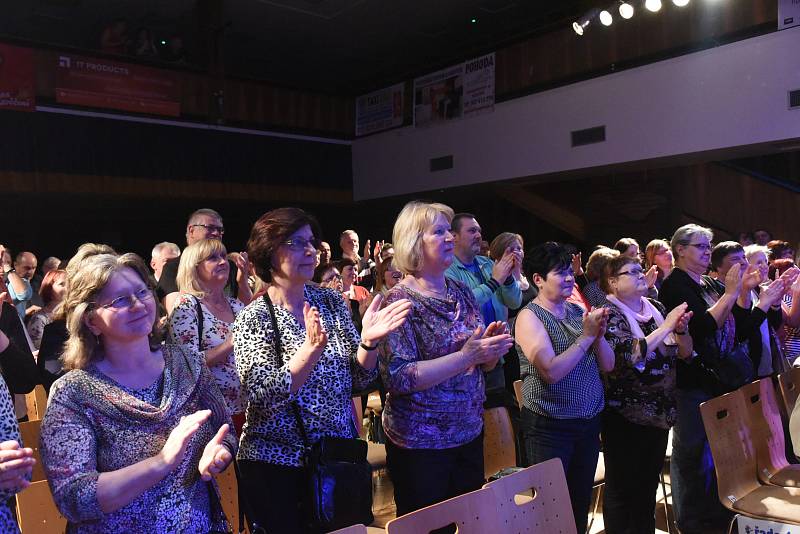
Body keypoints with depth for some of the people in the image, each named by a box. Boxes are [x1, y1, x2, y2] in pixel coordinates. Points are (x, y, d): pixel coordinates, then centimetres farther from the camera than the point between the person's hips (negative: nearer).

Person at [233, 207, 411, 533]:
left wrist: (368, 340, -20)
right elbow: (264, 399, -22)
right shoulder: (253, 319, -12)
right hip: (278, 466, -4)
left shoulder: (331, 301, 0)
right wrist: (311, 348, -34)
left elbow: (359, 378, 0)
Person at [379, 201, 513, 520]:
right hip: (420, 443, -6)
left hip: (469, 434, 6)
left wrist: (491, 348, -10)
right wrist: (465, 356, -27)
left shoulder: (462, 292, 5)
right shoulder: (400, 301, -15)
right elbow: (398, 377, -22)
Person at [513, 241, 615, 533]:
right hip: (549, 428, -6)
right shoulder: (530, 317, -11)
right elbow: (551, 372, -22)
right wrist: (586, 336, -19)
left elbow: (607, 365, 6)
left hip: (589, 422, 6)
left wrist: (599, 334, -12)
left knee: (581, 504, 17)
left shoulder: (578, 311, 6)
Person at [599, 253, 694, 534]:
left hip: (660, 413, 6)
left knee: (649, 483, 18)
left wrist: (682, 329, -12)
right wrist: (666, 326, -23)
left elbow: (685, 352, 7)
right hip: (626, 417, -6)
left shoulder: (656, 307, 6)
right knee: (622, 487, 7)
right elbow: (628, 358, -26)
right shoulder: (609, 314, -13)